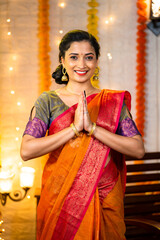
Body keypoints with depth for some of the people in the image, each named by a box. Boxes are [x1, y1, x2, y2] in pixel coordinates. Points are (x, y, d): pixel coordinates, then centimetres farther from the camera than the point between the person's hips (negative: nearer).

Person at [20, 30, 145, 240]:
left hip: (104, 199, 1)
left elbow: (138, 149, -9)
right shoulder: (48, 101, 0)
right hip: (60, 199, -1)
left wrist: (92, 127, -17)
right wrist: (74, 128, -18)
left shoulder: (114, 101, 2)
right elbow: (26, 151, -13)